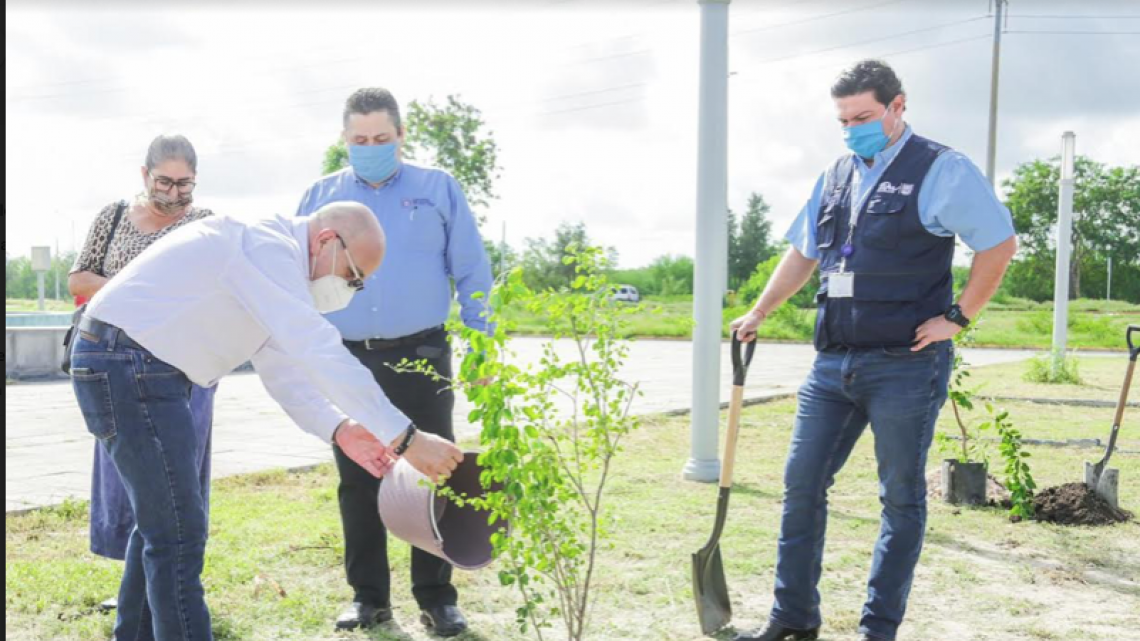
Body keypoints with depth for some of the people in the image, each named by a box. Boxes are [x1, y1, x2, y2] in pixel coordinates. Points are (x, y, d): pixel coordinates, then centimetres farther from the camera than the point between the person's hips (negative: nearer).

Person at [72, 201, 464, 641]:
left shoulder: (272, 262, 13)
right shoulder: (268, 249, -19)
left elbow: (283, 367, 12)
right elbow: (320, 352, -28)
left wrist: (338, 429, -3)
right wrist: (407, 439, -29)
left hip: (142, 370, 11)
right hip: (125, 364, -11)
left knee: (162, 520, 19)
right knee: (179, 533, -9)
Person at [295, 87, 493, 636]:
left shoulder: (438, 189, 5)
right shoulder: (320, 196, 10)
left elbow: (472, 275, 5)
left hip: (422, 358, -2)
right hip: (347, 362, 2)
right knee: (357, 481, 8)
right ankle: (368, 595, 20)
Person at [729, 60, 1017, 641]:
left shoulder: (941, 171, -5)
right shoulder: (836, 176, 14)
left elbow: (1000, 243, -7)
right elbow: (802, 254, 23)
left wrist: (957, 317, -10)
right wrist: (758, 313, 19)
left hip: (905, 365, -6)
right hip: (833, 361, 7)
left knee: (901, 499, 5)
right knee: (802, 485, 7)